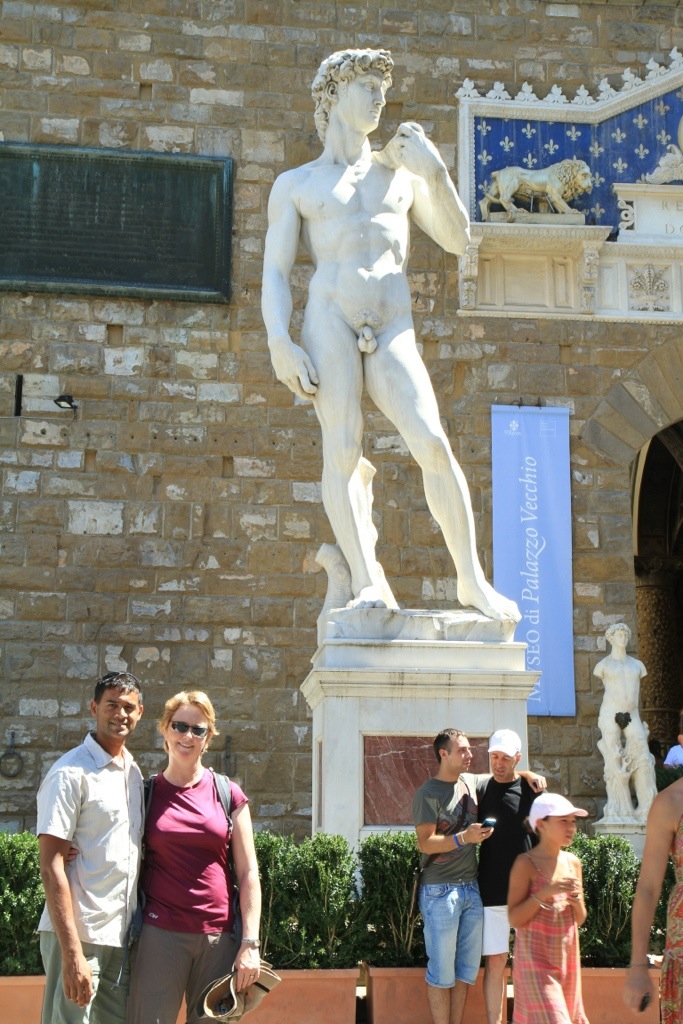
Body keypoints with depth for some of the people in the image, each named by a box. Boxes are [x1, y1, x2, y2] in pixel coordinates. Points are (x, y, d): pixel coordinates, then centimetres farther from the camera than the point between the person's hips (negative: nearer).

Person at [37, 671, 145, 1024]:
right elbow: (51, 866, -15)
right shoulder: (71, 773, -10)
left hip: (122, 937, 7)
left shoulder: (134, 772, 12)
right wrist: (72, 952, -20)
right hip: (79, 937, -7)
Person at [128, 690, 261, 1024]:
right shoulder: (145, 793, 5)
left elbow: (248, 874, 4)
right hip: (161, 934, -1)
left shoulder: (228, 794, 6)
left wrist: (250, 943, -3)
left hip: (219, 936, 1)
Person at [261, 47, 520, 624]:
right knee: (342, 449, -17)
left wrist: (435, 172, 6)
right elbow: (274, 274, 7)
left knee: (433, 444, -16)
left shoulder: (399, 172, 25)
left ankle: (472, 579, -8)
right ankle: (368, 584, -18)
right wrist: (279, 344, -10)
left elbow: (457, 240, 21)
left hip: (393, 334, 1)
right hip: (330, 318, -1)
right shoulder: (295, 185, 17)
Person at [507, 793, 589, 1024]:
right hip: (536, 959, -6)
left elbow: (580, 919, 11)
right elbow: (514, 918, -15)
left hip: (566, 957, 6)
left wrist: (577, 901, -10)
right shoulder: (526, 863, -12)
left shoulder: (573, 862, 5)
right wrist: (544, 893, -25)